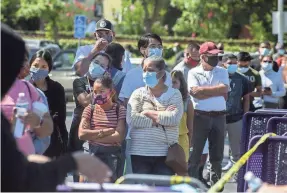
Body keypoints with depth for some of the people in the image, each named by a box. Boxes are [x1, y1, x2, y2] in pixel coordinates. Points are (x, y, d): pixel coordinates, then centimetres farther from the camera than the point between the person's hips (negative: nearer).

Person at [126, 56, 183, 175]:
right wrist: (160, 118, -8)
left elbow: (174, 118, -12)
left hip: (165, 153, -1)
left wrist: (149, 113, -7)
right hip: (140, 152, 1)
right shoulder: (138, 93, 8)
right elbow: (131, 119, -8)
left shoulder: (174, 94, 5)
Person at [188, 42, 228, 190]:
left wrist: (203, 90, -8)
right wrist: (216, 90, -9)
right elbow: (195, 92, -13)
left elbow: (224, 90, -5)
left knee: (217, 153, 8)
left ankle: (216, 183, 16)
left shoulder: (222, 72, 11)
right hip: (200, 116, -3)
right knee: (195, 152, -1)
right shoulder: (194, 73, 2)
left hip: (219, 116, 3)